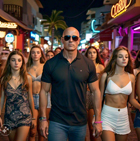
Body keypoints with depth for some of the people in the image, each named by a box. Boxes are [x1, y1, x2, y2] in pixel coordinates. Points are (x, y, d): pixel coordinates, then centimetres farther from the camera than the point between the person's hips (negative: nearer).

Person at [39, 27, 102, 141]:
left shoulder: (88, 64, -2)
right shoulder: (51, 64, -4)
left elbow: (96, 91, 1)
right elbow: (44, 91, 0)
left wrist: (98, 120, 0)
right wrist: (43, 118, -3)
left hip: (80, 123, 2)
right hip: (57, 122, -1)